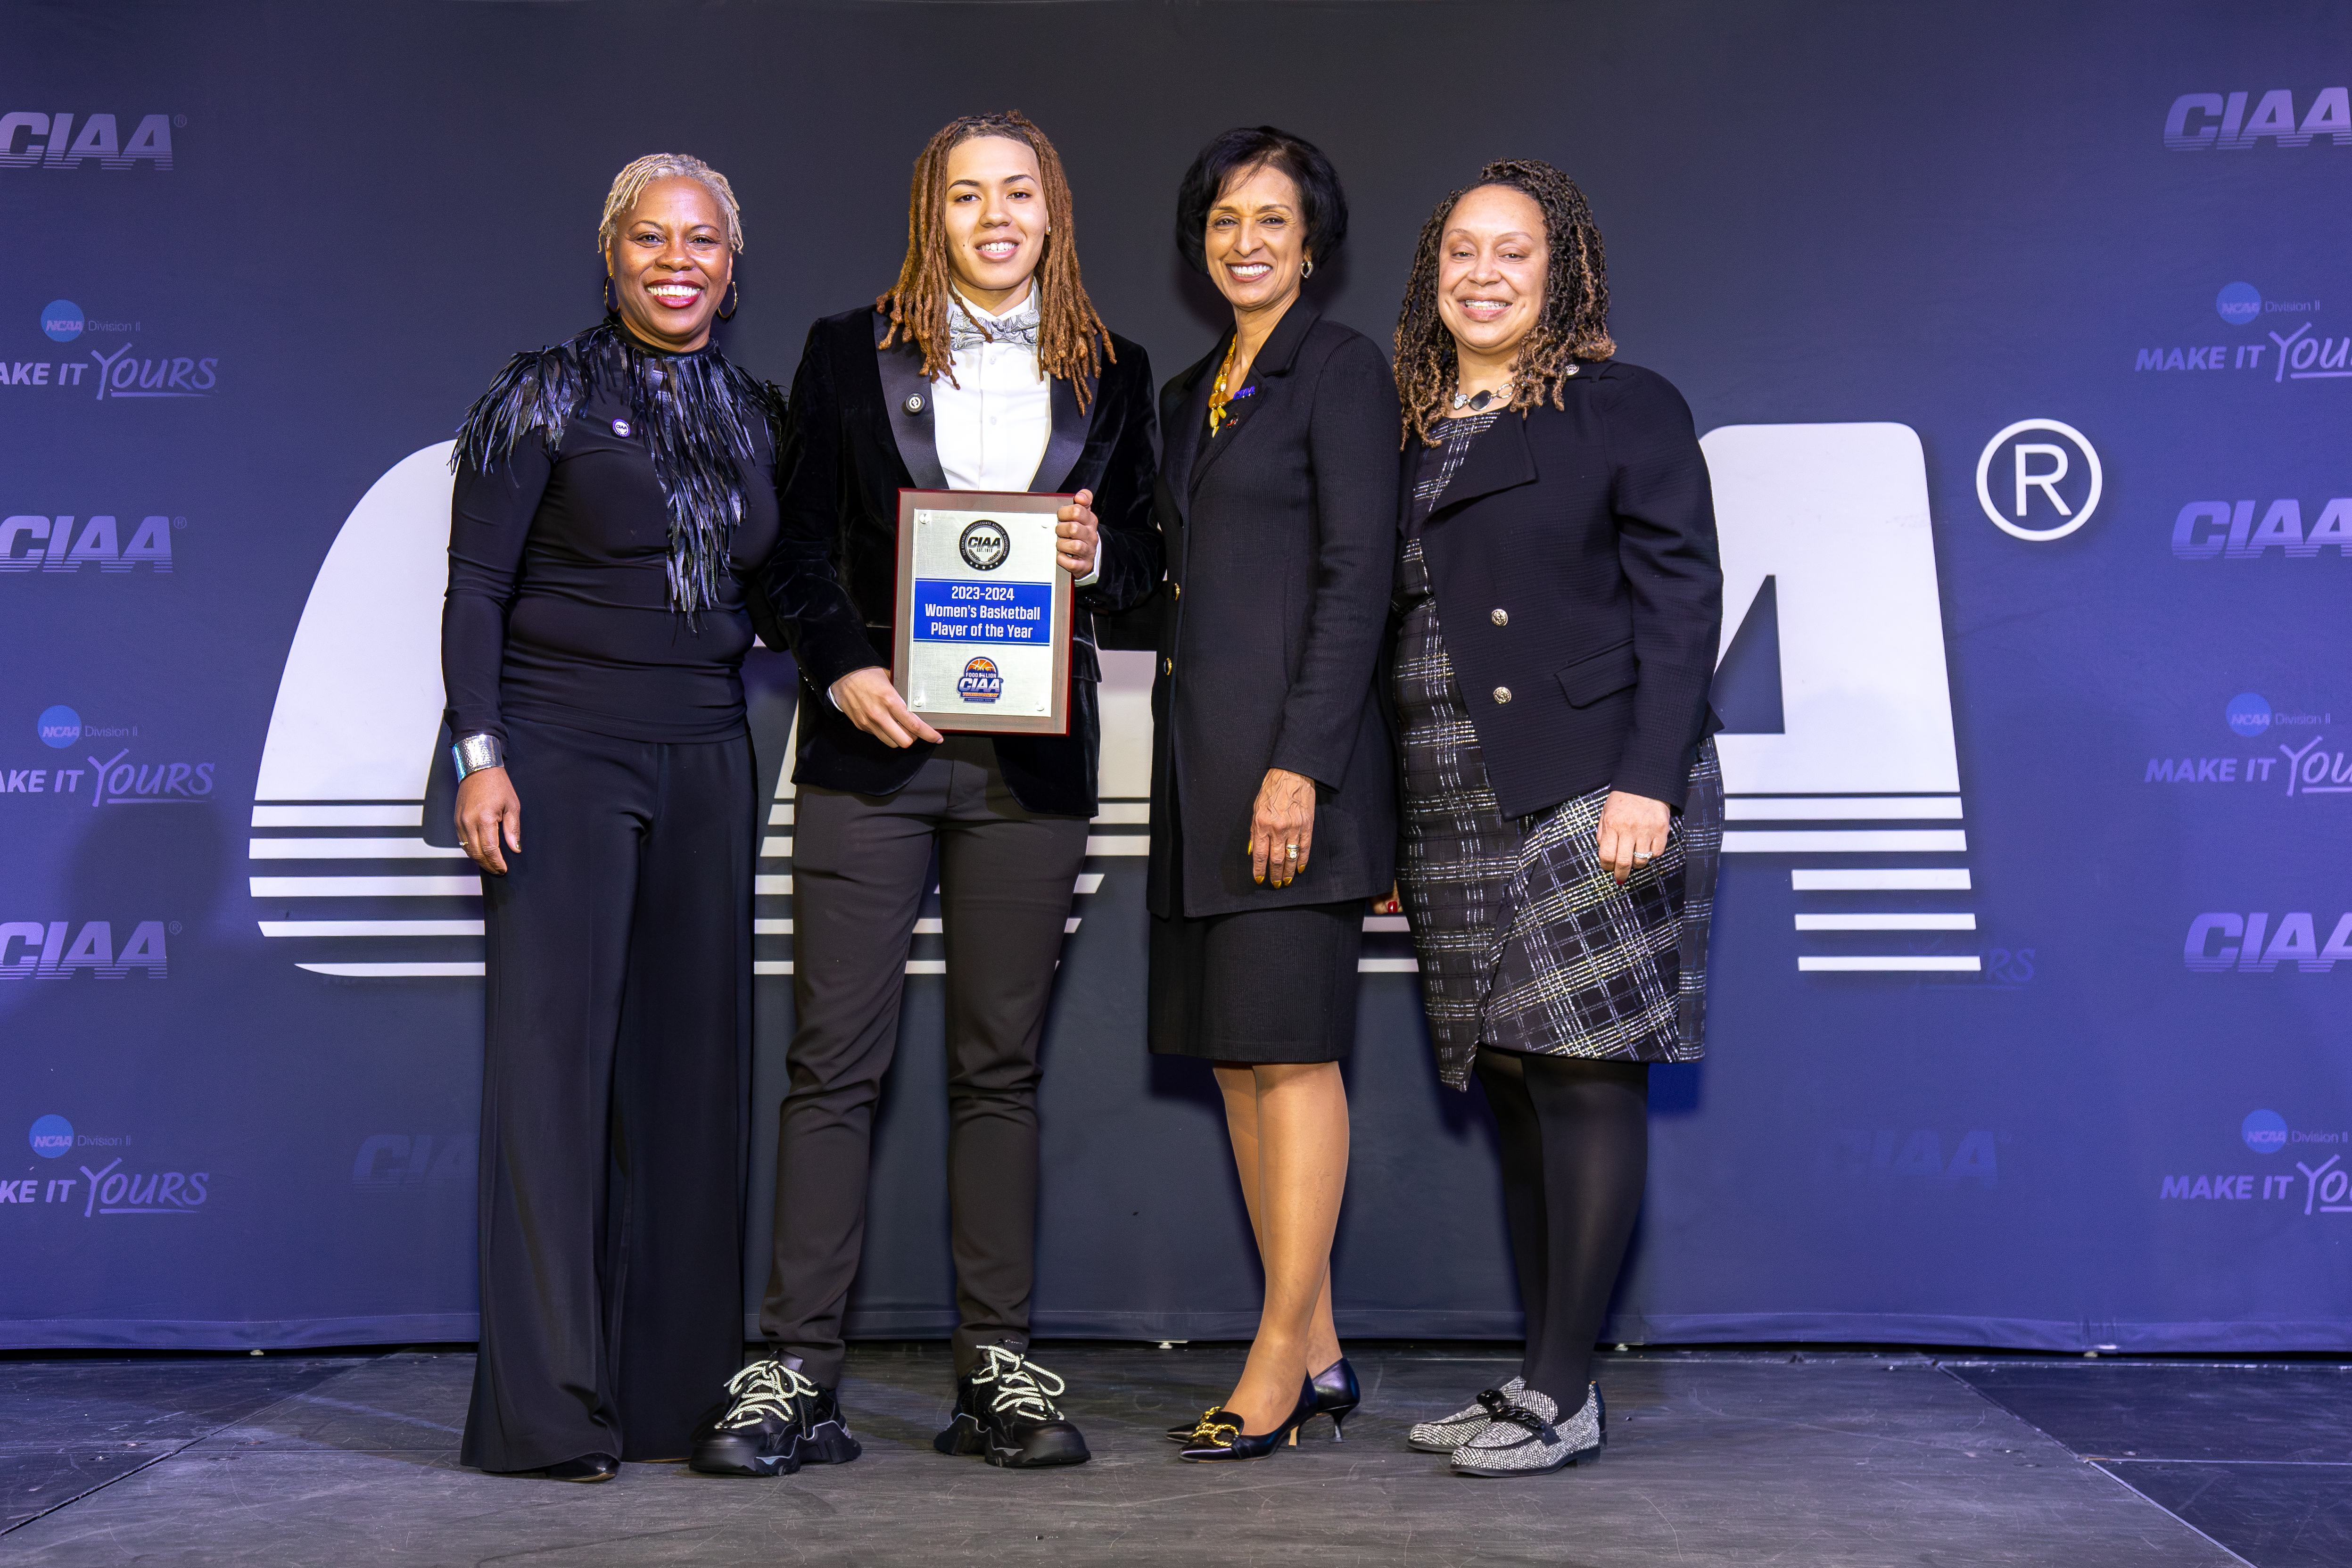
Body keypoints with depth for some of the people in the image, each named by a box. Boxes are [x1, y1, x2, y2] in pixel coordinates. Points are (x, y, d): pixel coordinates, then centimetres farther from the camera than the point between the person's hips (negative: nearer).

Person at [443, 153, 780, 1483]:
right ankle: (549, 1407, -2)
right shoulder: (549, 397, -1)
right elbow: (477, 588, -5)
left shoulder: (755, 415, 13)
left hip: (705, 760, 5)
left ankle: (677, 1383, 14)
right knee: (554, 1047, -7)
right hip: (563, 750, -5)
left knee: (692, 1053, 5)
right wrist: (481, 755, -13)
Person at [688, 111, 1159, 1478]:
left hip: (1033, 754, 1)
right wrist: (845, 672, -8)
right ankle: (798, 1375, 3)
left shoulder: (1112, 373, 13)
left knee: (1003, 1064, 5)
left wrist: (1099, 555, -7)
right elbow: (803, 547, 7)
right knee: (834, 1059, -3)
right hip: (873, 744, -1)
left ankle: (1000, 1369, 12)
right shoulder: (852, 352, 9)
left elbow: (1146, 559, 15)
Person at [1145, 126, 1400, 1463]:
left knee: (1293, 1049, -6)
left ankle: (1277, 1361, 2)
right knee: (1236, 1053, 8)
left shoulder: (1341, 367, -3)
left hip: (1292, 751, -8)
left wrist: (1300, 763, -19)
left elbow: (1357, 578, -12)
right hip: (1202, 754, 9)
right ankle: (1318, 1353, 17)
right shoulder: (1191, 394, 21)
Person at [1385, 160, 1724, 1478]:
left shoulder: (1629, 409, 2)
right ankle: (1542, 1383, 18)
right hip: (1458, 816, 6)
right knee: (1514, 1086, 9)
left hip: (1590, 798, -6)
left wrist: (1648, 781, -17)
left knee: (1585, 1072, -6)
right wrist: (1384, 827, 13)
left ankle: (1565, 1393, 2)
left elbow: (1679, 604, -6)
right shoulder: (1413, 437, 18)